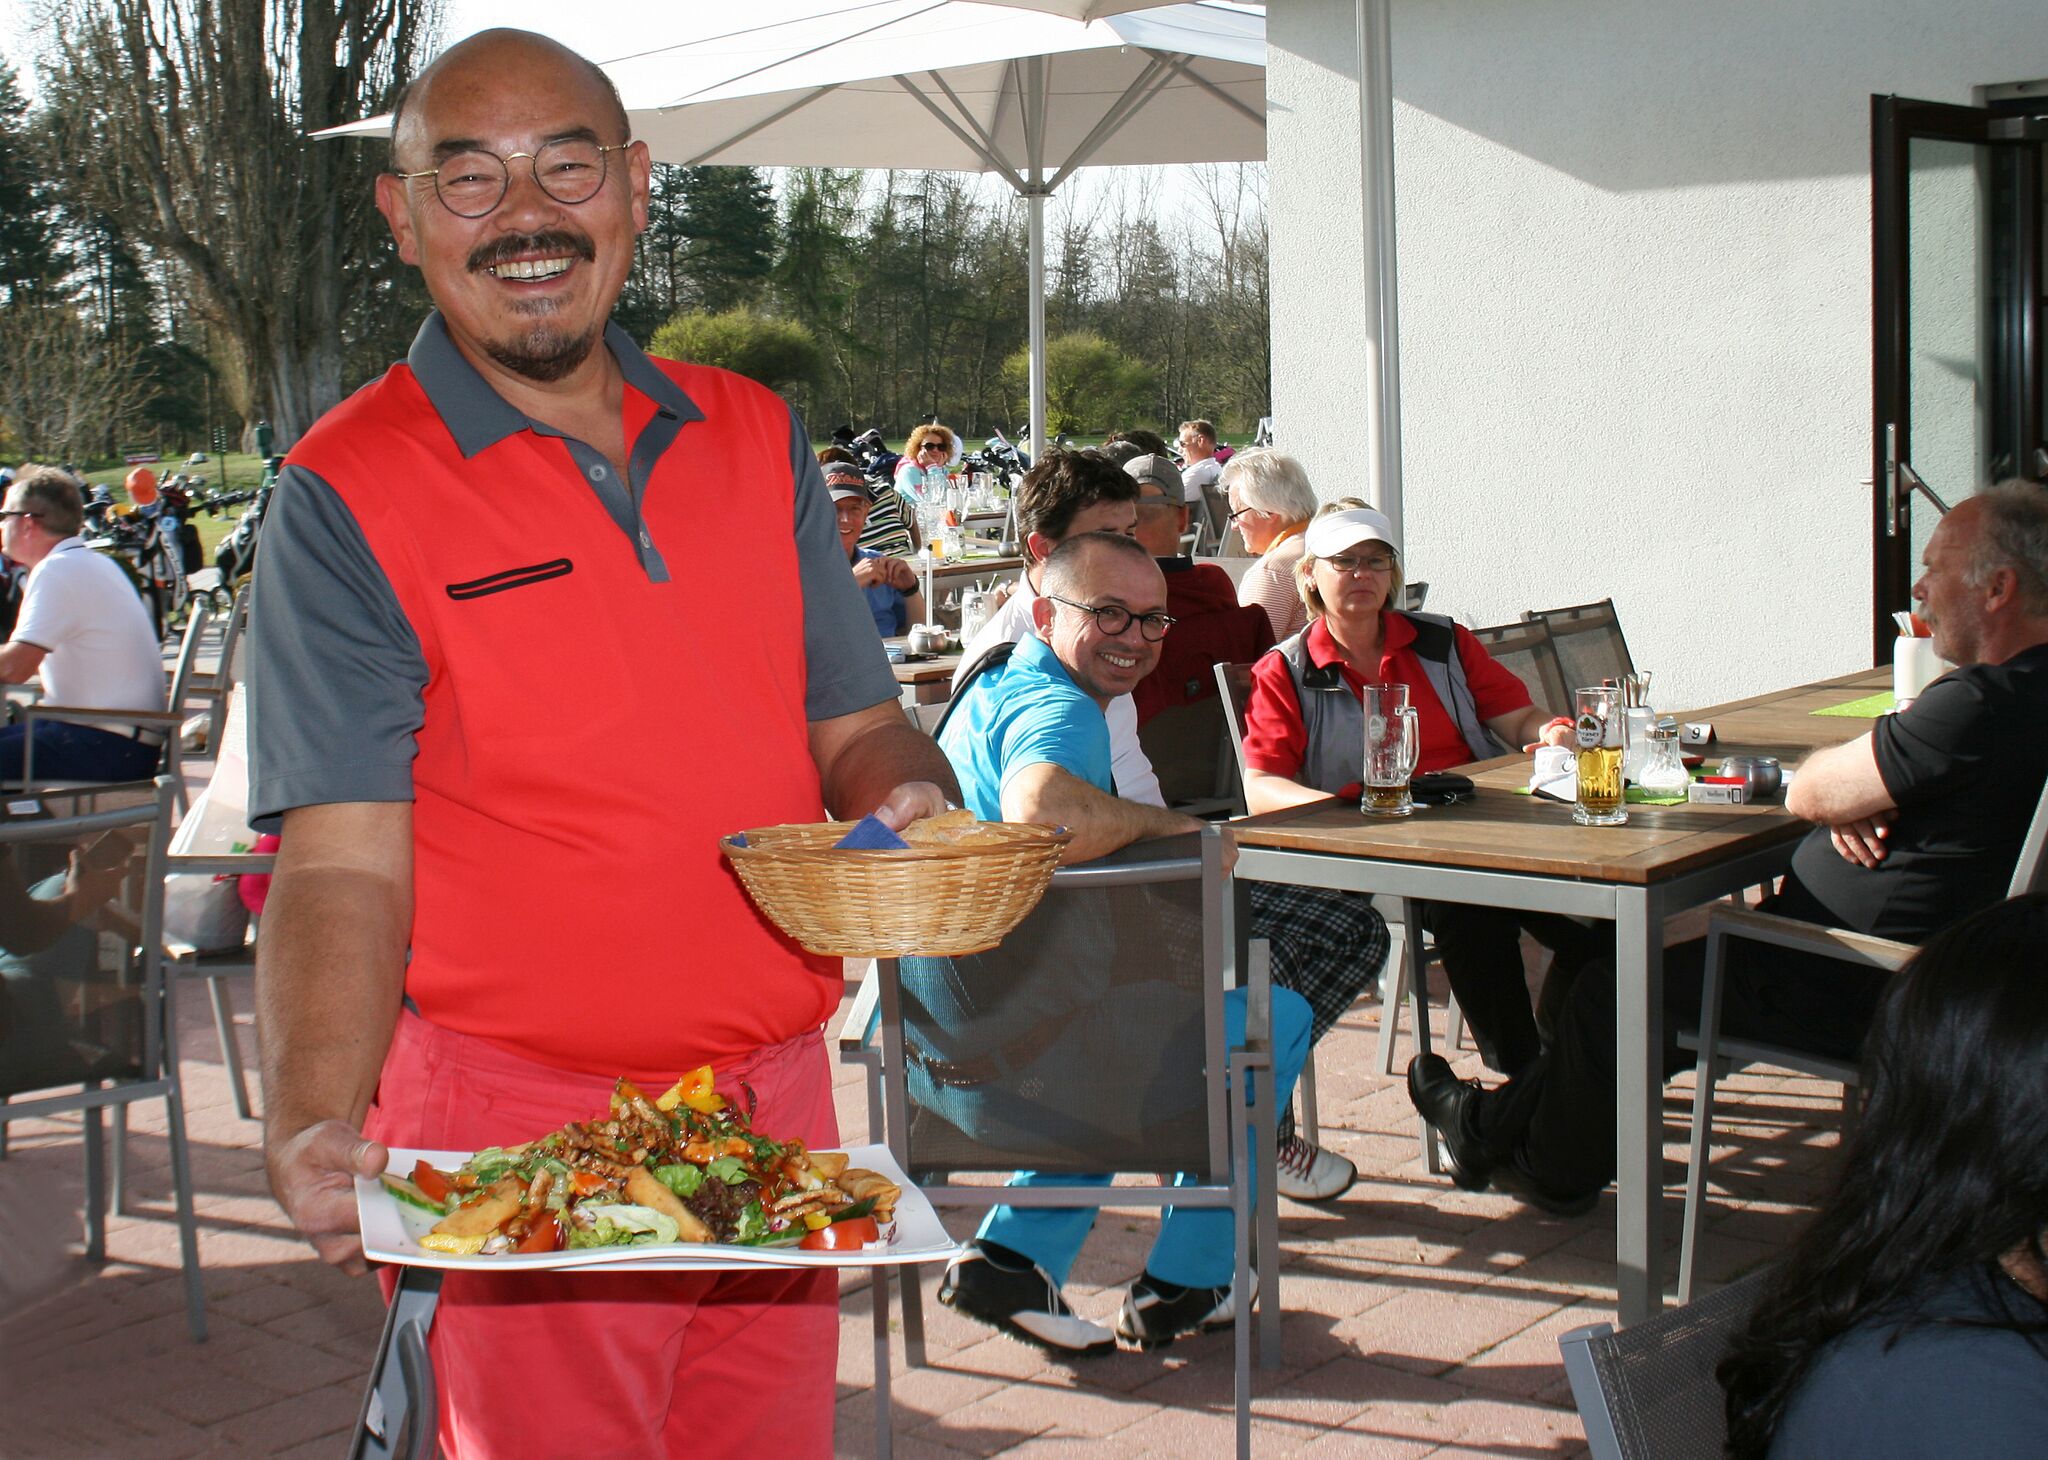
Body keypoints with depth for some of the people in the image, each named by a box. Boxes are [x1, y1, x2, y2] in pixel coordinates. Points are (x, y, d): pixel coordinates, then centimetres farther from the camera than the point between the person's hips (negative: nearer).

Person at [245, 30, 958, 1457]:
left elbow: (852, 723, 12)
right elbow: (342, 865, -13)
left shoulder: (756, 438, 7)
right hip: (512, 1147, -4)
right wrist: (313, 1128, -29)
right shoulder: (345, 495, -7)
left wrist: (909, 800, -11)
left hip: (779, 1110, 5)